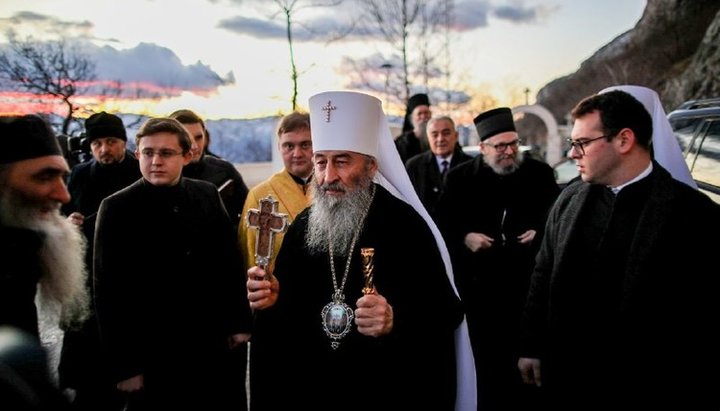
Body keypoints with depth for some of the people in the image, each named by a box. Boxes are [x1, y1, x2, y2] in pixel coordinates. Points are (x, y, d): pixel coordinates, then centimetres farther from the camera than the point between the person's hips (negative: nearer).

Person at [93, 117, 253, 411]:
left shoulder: (207, 195, 2)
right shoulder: (117, 208, -8)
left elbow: (231, 262, 7)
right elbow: (109, 292, -7)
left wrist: (239, 323, 6)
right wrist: (124, 365, -8)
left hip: (216, 346, 3)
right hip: (152, 354, -3)